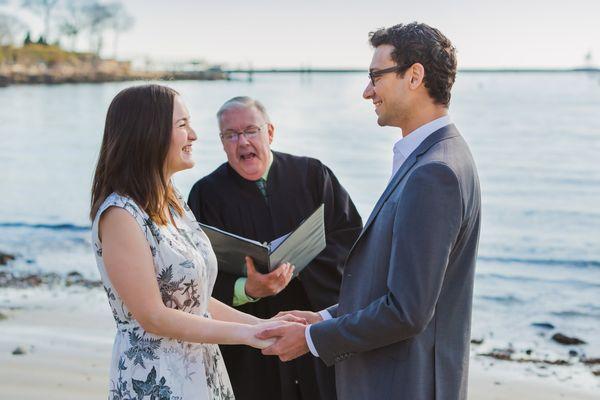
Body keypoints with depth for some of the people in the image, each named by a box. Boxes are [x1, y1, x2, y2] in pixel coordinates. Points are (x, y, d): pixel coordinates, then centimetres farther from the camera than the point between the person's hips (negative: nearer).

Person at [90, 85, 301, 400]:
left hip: (203, 373, 8)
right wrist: (246, 333, -16)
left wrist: (260, 324, 3)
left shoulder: (173, 202, 9)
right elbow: (153, 316, -19)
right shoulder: (120, 215, -17)